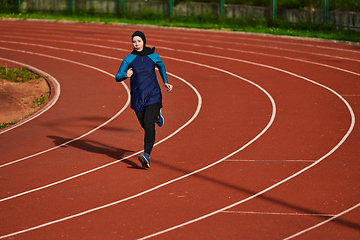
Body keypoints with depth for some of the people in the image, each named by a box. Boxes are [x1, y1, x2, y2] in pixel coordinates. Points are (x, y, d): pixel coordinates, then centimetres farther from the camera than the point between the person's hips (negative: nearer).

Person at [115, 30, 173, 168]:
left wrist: (165, 82, 17)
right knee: (146, 125, 17)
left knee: (149, 125, -20)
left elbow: (161, 66, 22)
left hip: (153, 96, -2)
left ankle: (147, 156, -30)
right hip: (137, 98, 2)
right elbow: (117, 77, -5)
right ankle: (156, 116, 53)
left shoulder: (153, 56, -1)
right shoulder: (129, 59, -2)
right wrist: (125, 75, -27)